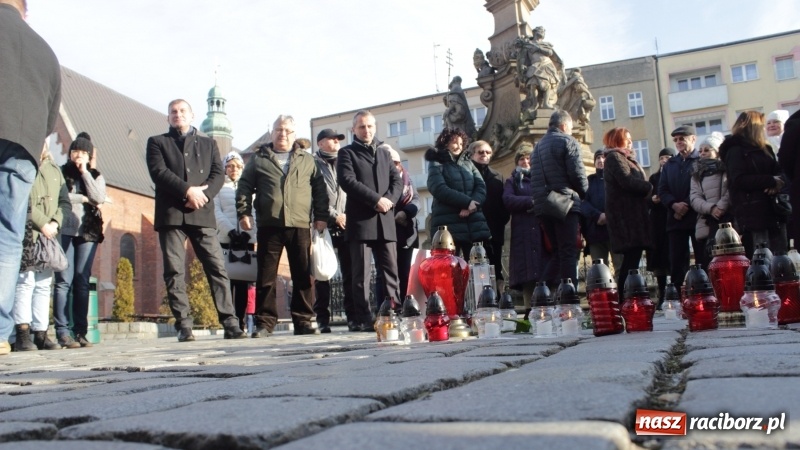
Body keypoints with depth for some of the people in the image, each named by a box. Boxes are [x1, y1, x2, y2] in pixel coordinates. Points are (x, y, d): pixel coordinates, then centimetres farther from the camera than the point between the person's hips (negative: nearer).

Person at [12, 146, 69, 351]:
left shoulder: (55, 170, 18)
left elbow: (65, 202, 12)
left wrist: (55, 223, -4)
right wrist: (42, 224, -13)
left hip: (49, 235, 6)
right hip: (26, 234, -5)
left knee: (44, 284, 5)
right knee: (25, 282, -11)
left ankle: (40, 334, 8)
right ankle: (22, 334, -10)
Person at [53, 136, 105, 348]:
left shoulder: (95, 176, 16)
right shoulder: (61, 172, 10)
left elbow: (99, 198, -3)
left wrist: (85, 173, -1)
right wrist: (82, 198, -4)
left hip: (88, 233, 2)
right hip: (64, 232, -2)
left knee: (82, 282, 1)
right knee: (64, 281, -7)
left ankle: (80, 332, 2)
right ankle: (62, 332, -6)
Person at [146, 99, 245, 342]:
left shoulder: (208, 143, 22)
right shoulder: (157, 142, 16)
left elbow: (218, 174, 8)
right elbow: (159, 172, -2)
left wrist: (202, 195, -11)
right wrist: (188, 191, -14)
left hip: (202, 214, 1)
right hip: (171, 214, -1)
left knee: (217, 268, -6)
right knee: (175, 272, -4)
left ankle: (231, 324, -6)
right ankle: (184, 326, 0)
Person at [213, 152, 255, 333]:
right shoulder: (218, 188, 13)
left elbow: (254, 213, 9)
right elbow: (216, 213, 1)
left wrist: (247, 232, -9)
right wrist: (231, 231, -14)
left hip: (247, 239, 2)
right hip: (225, 240, -2)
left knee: (243, 283, -1)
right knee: (227, 281, -6)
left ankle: (241, 323, 1)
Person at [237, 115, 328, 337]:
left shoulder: (307, 160, 16)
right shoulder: (259, 158, 13)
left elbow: (319, 188, 14)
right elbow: (244, 187, 9)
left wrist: (321, 216, 4)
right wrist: (243, 212, -3)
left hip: (300, 225, 1)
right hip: (269, 226, -1)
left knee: (303, 276, 2)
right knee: (266, 276, 1)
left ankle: (302, 321, 10)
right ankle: (265, 322, 8)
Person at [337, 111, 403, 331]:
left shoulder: (384, 154, 24)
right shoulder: (347, 153, 8)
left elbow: (397, 180, 13)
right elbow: (348, 181, -8)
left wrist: (389, 199, -8)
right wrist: (376, 199, -15)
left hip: (385, 221, 5)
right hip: (360, 220, -4)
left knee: (391, 270, 3)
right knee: (361, 273, -4)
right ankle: (363, 319, -2)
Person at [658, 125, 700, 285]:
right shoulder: (669, 164, 20)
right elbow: (662, 190, 10)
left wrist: (687, 206, -14)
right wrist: (674, 205, -8)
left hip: (698, 218, -4)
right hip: (676, 219, 4)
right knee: (677, 262, 0)